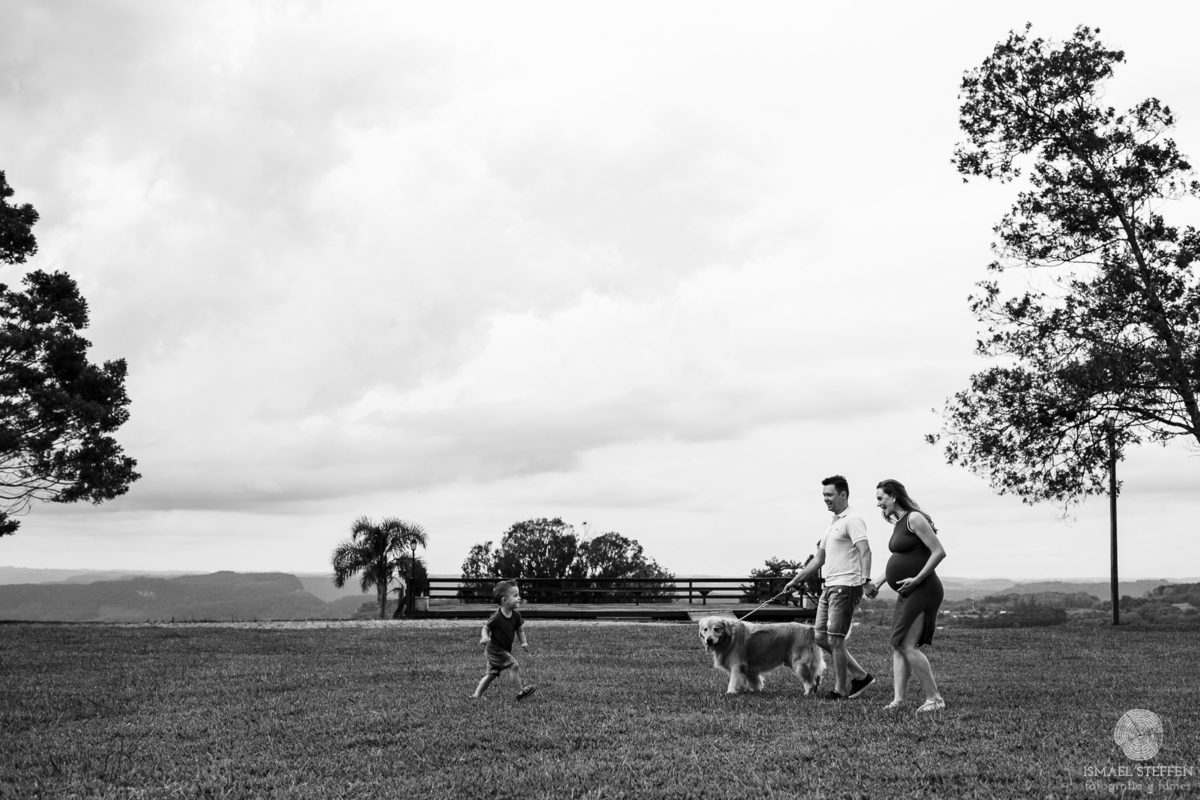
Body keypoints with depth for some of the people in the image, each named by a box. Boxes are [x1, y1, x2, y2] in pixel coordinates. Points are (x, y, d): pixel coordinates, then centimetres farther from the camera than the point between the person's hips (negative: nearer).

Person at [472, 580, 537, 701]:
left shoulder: (516, 615, -3)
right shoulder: (497, 617, -23)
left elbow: (520, 630, 10)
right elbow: (485, 628, -12)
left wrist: (523, 642, -3)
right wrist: (485, 637, -31)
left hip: (505, 650, 8)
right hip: (495, 649, -8)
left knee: (492, 674, 12)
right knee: (515, 666, -15)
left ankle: (476, 695, 19)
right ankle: (520, 692, -5)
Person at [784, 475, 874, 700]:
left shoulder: (852, 520, -10)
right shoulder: (831, 524, 20)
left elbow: (865, 551, -23)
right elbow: (819, 559, 25)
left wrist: (865, 578, -37)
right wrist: (796, 581, 24)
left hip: (846, 587, -10)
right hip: (830, 586, 10)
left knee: (834, 639, -6)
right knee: (821, 636, 10)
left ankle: (841, 690, 6)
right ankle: (860, 676, 18)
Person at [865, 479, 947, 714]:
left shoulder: (914, 518, -13)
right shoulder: (899, 523, 15)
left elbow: (939, 551, -18)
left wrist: (917, 579, -20)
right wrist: (878, 582, 17)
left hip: (923, 591, -10)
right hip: (907, 594, 10)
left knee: (907, 645, -13)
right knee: (898, 646, 6)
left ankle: (934, 698, -6)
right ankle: (898, 700, 5)